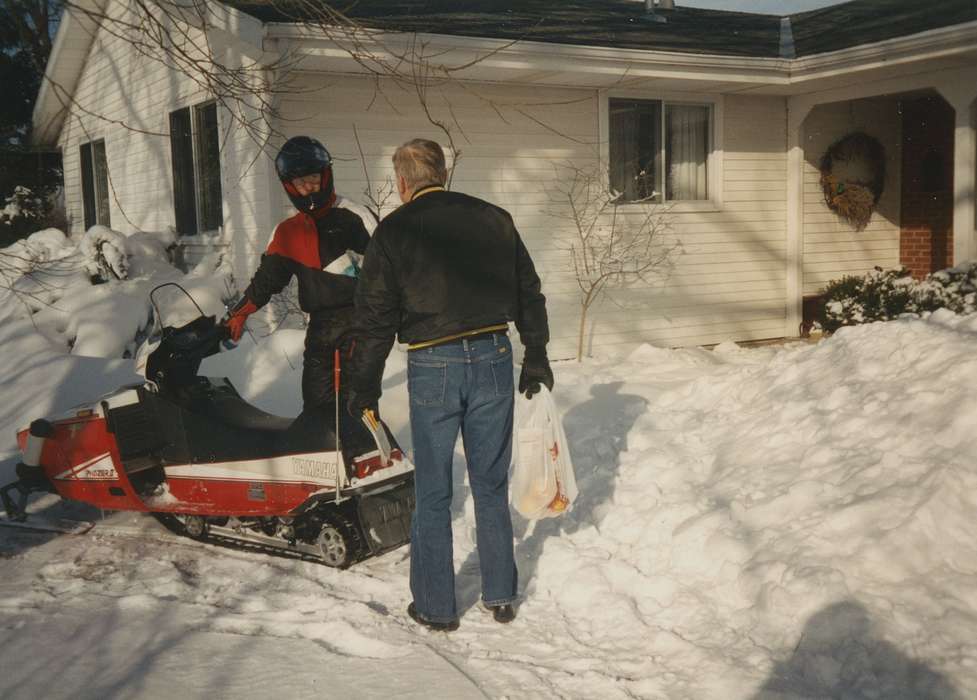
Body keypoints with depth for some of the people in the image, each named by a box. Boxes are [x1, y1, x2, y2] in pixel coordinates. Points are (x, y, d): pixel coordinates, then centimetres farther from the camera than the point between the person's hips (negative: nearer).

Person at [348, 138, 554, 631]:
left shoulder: (393, 231, -2)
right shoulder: (494, 219, 7)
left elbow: (375, 317, -2)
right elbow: (529, 294, 11)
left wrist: (366, 387, 6)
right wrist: (537, 358, 19)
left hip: (433, 368, -3)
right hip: (494, 360, 3)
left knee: (433, 493, 9)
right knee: (491, 485, 15)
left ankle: (436, 606, 17)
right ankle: (500, 597, 23)